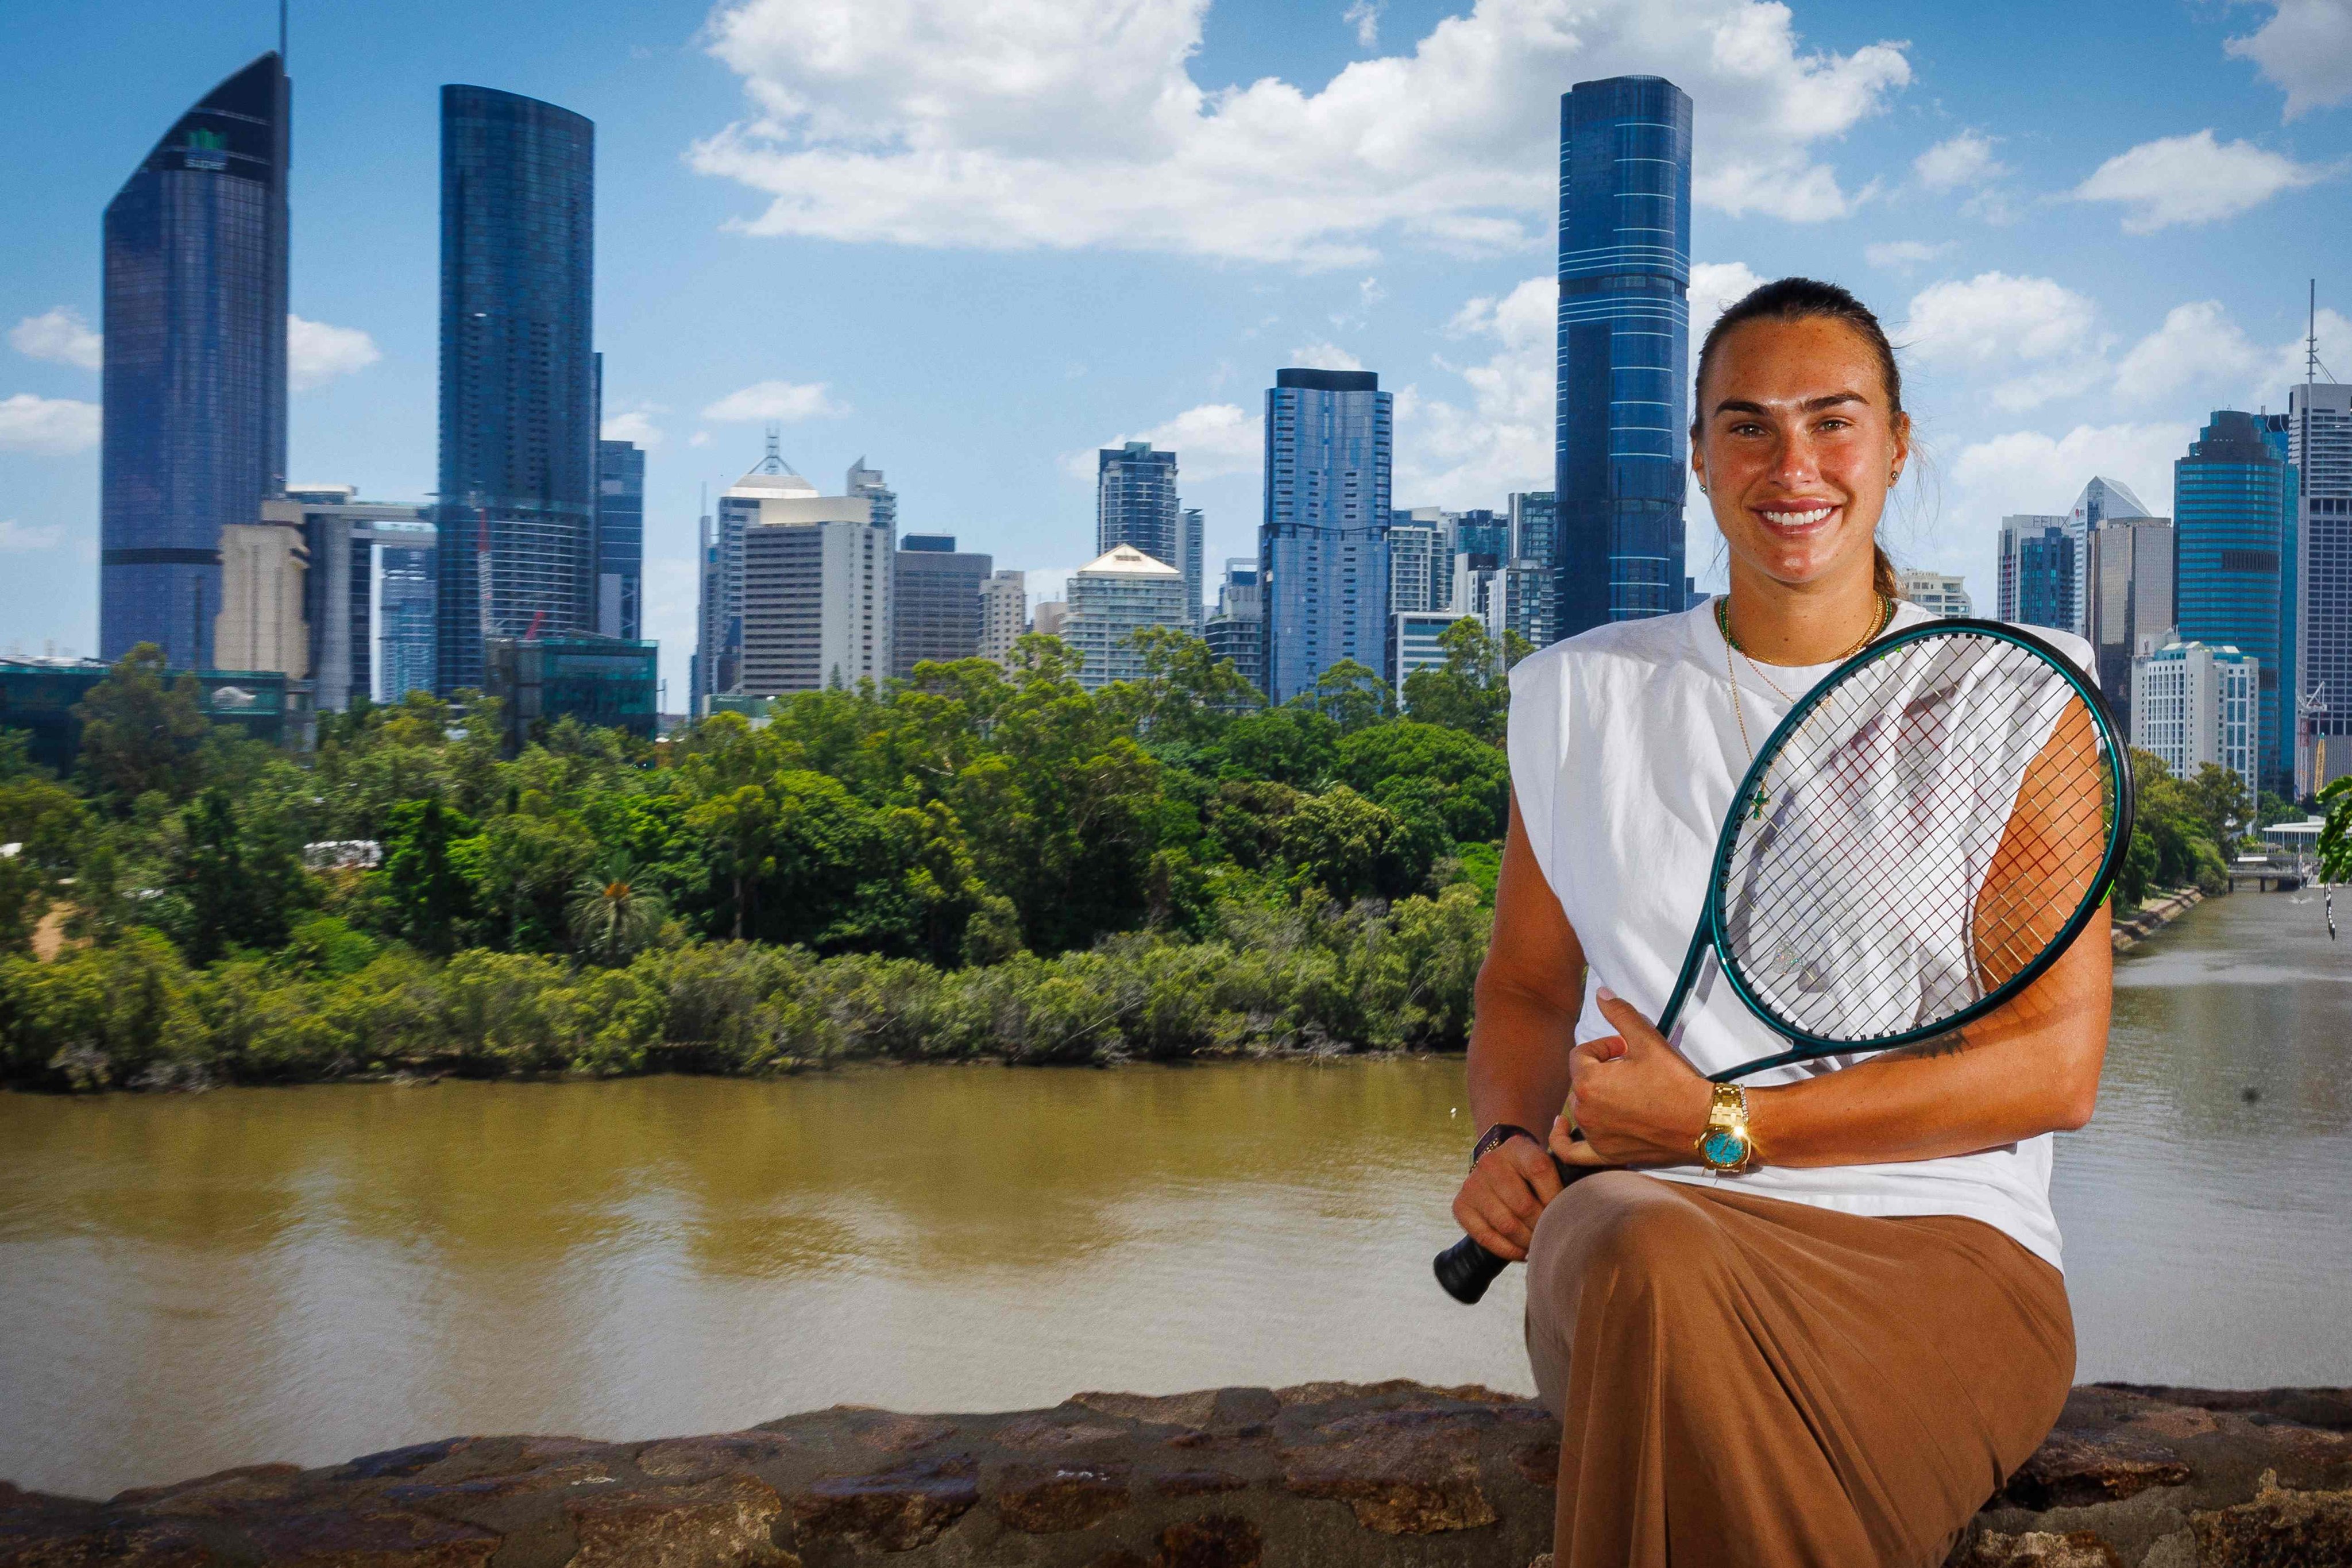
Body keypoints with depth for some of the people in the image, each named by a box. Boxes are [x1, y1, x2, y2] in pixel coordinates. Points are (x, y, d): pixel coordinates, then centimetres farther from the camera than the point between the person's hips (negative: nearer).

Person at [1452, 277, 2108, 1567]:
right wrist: (1509, 1140, 0)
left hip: (1942, 1237, -2)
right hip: (1651, 1213, 2)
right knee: (1648, 1261, -37)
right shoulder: (1583, 697, 14)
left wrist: (1725, 1125, -9)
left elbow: (2056, 1064, -2)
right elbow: (1525, 987, 24)